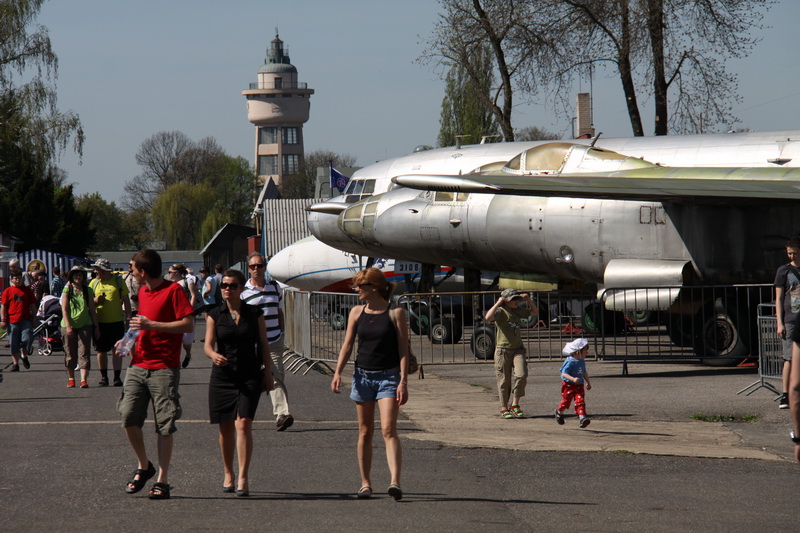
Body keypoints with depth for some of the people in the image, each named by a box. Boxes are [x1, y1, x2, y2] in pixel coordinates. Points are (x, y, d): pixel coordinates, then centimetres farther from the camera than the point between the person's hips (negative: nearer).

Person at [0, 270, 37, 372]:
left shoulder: (27, 290, 10)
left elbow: (33, 305, 15)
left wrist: (33, 318, 11)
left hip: (26, 320, 0)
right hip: (12, 321, 0)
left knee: (27, 339, -13)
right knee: (14, 343, 2)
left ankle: (24, 356, 14)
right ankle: (15, 363, 11)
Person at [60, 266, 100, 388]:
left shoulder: (88, 290, 8)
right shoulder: (67, 290, 1)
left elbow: (92, 309, 11)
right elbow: (64, 309, -3)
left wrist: (96, 326, 8)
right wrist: (68, 326, -13)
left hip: (85, 324, 1)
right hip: (70, 324, -1)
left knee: (84, 352, -8)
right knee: (70, 353, 6)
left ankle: (84, 380, -14)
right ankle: (71, 378, 19)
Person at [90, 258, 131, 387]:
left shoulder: (118, 281, 2)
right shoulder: (94, 283, 8)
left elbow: (126, 301, 5)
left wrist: (128, 318, -1)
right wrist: (94, 301, -11)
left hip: (116, 321, -2)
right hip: (99, 322, 2)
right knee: (101, 350, 5)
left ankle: (117, 377, 4)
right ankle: (104, 376, 14)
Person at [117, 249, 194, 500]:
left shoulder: (173, 290, -6)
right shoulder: (142, 292, 18)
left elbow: (188, 324, -14)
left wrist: (150, 325, -16)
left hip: (164, 368, -7)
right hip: (138, 364, 7)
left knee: (164, 426, -3)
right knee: (128, 417, -6)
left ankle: (162, 481, 3)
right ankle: (143, 467, 14)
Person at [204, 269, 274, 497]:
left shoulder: (254, 314, 3)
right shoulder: (214, 315, 4)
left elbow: (263, 345, 8)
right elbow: (208, 344, -4)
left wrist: (268, 373, 3)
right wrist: (214, 355, -26)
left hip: (250, 376, -2)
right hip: (222, 375, 2)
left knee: (243, 424, -15)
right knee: (225, 427, 8)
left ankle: (243, 478, -17)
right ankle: (228, 474, 26)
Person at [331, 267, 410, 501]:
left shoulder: (395, 313, -4)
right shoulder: (357, 313, 6)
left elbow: (403, 350, -5)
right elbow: (347, 345, 6)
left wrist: (403, 382, -12)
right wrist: (338, 372, -7)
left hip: (388, 376, -4)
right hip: (363, 376, 4)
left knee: (388, 429, -15)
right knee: (365, 431, 8)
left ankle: (395, 482, -24)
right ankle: (365, 483, 16)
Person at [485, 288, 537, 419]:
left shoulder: (518, 310, 13)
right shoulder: (501, 311, -8)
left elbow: (534, 313, 27)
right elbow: (488, 317, -29)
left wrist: (528, 300, 12)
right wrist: (498, 303, -22)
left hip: (518, 349, 5)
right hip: (503, 350, -5)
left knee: (521, 375, -14)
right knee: (504, 381, 2)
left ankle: (515, 405, 1)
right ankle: (504, 408, 14)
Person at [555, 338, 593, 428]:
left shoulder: (582, 361, 5)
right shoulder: (570, 362, -21)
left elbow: (584, 373, 21)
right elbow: (563, 373, -25)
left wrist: (588, 382, 28)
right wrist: (573, 379, -38)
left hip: (579, 386, 5)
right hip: (568, 386, -5)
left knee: (580, 401, -11)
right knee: (566, 401, 10)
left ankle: (582, 418, -20)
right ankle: (559, 412, 40)